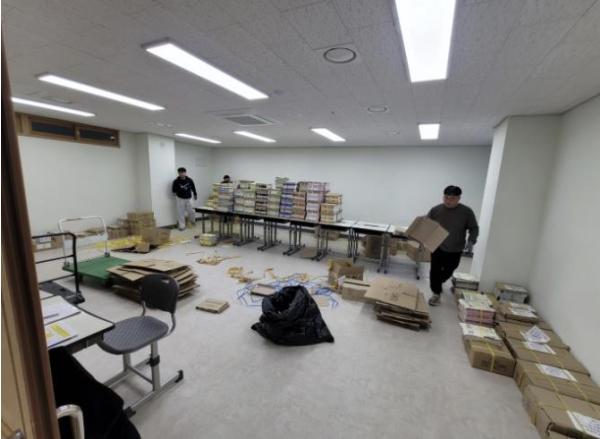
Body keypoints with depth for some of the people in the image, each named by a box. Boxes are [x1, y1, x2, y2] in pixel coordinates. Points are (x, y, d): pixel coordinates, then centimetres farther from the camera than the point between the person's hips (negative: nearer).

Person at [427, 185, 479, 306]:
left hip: (455, 251, 1)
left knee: (447, 272, 17)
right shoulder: (435, 210, -9)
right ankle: (436, 294, 16)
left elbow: (474, 228, -1)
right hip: (437, 248, -1)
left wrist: (471, 241, -17)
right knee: (435, 271, -1)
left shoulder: (467, 212, -10)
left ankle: (437, 284, 46)